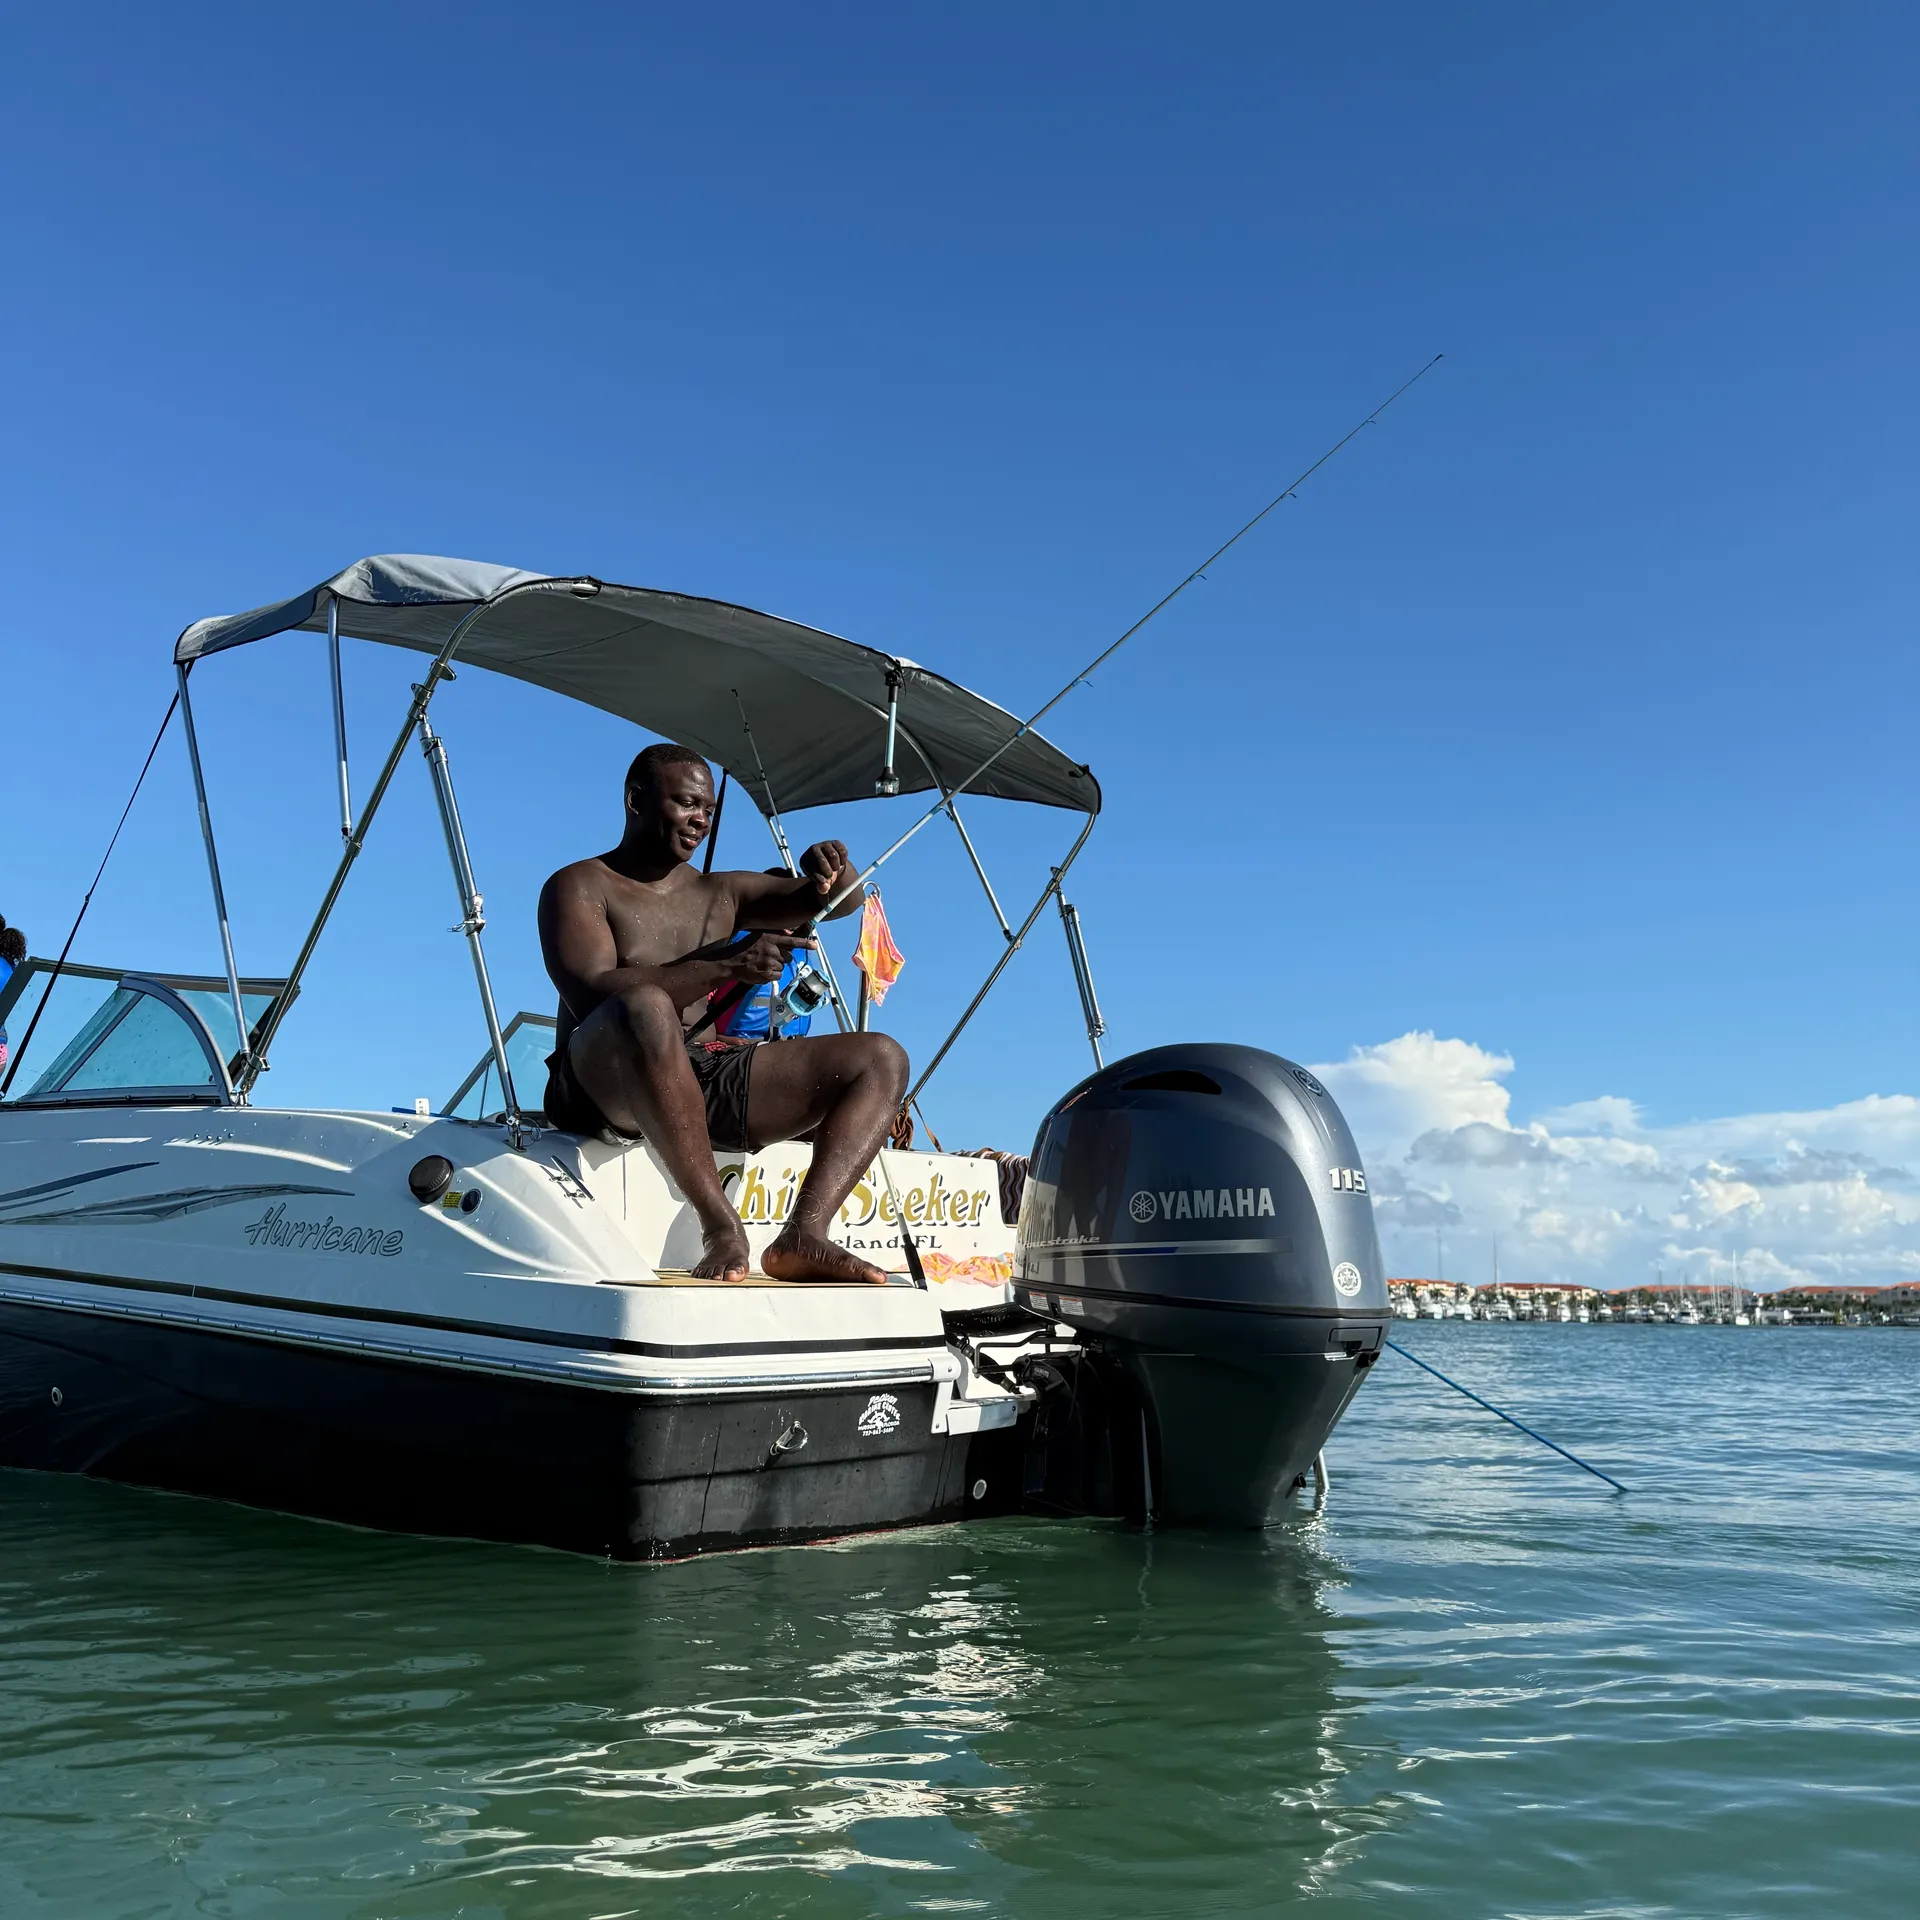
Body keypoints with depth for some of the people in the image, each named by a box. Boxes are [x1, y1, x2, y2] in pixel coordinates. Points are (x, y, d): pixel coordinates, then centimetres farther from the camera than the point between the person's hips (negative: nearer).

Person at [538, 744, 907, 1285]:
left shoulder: (719, 895, 22)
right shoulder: (580, 887, 4)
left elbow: (840, 901, 21)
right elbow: (590, 993, -15)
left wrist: (834, 871, -6)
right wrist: (727, 966, -25)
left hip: (711, 1078, 6)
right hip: (606, 1087, -6)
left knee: (881, 1059, -6)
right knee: (645, 1008, -40)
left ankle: (804, 1233, -28)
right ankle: (720, 1223, -37)